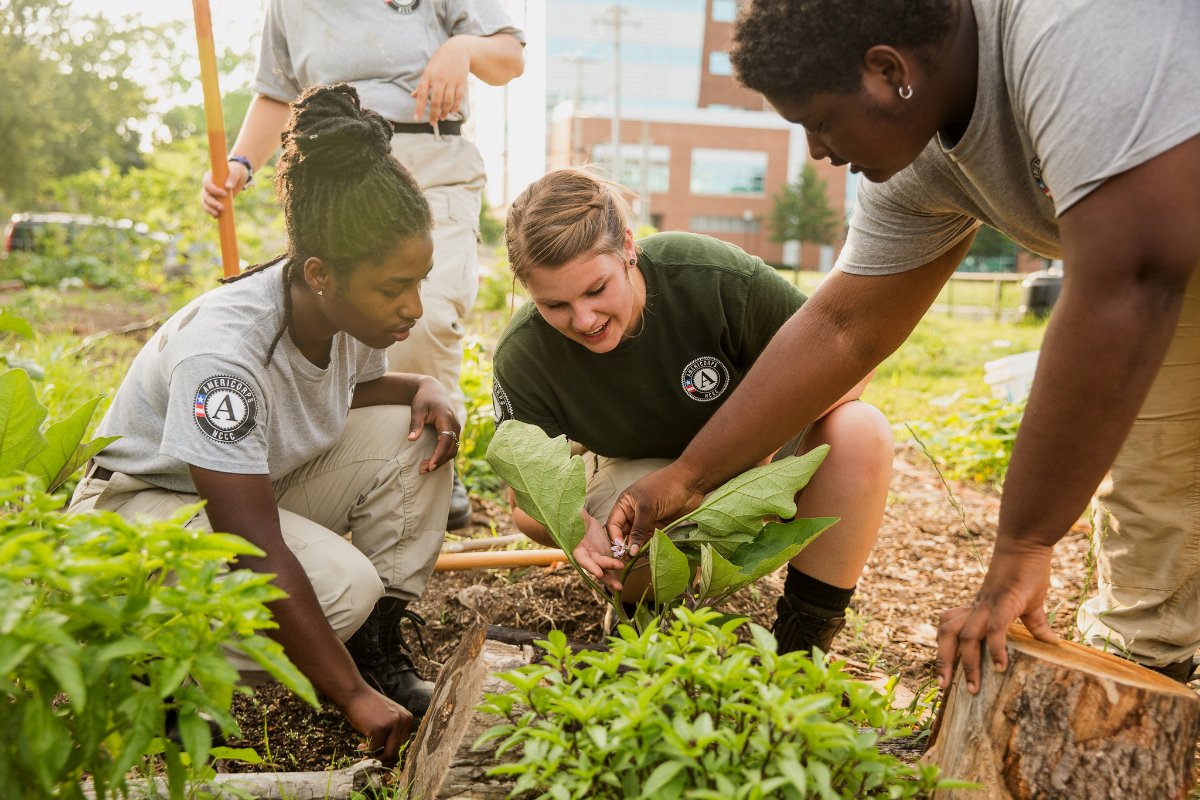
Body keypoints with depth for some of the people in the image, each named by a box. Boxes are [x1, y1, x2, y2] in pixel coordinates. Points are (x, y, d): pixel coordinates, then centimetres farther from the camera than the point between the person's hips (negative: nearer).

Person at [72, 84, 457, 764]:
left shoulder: (355, 310, -14)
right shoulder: (223, 350, -36)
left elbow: (353, 387, 11)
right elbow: (259, 556, -36)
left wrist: (422, 387, -14)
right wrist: (352, 696, -31)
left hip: (263, 487, 7)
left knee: (414, 437, -15)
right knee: (341, 584, -32)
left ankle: (379, 648, -5)